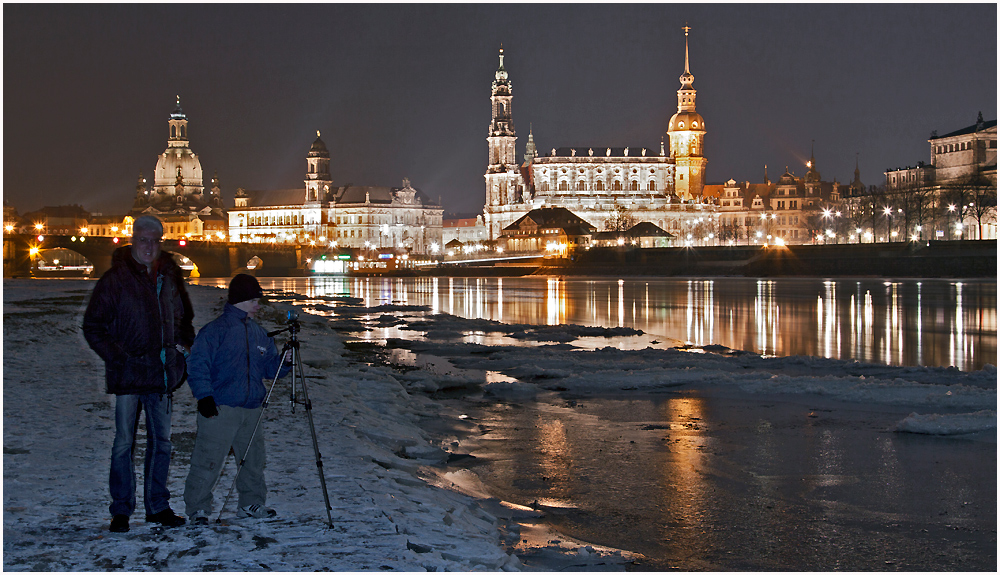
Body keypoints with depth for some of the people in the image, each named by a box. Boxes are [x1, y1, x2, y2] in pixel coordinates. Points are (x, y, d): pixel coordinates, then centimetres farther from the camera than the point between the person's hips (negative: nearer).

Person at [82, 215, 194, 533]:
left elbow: (184, 318, 24)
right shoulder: (115, 279, -6)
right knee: (124, 442, -1)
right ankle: (121, 510, 8)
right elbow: (93, 327, -5)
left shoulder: (170, 276, 9)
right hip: (128, 375, -5)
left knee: (161, 440, 10)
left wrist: (184, 344, 8)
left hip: (162, 373, 5)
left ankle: (158, 506, 20)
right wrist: (118, 357, -12)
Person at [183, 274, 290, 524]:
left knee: (253, 458, 12)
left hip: (251, 409, 7)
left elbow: (269, 367, 19)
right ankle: (198, 507, 4)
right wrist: (204, 396, -16)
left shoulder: (258, 332, 14)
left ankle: (251, 502, 27)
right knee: (208, 459, -6)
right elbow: (198, 365, -9)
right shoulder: (215, 330, -6)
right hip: (219, 409, -6)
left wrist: (284, 362, -1)